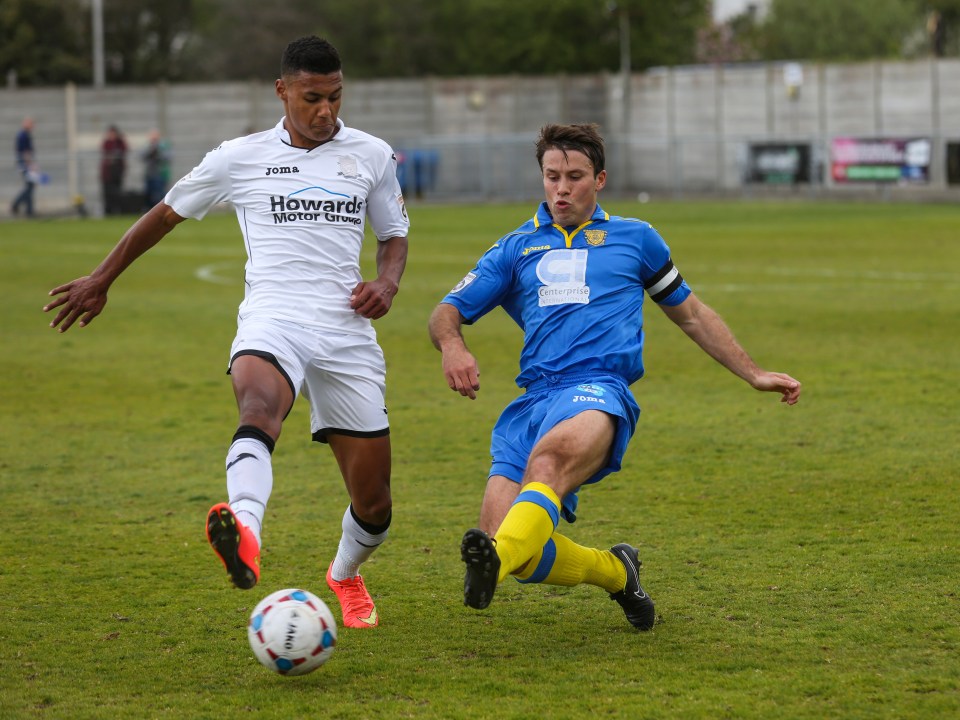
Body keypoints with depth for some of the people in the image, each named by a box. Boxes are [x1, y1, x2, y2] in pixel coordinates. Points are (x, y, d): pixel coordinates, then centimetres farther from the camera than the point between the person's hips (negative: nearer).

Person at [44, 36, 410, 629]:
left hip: (348, 331, 3)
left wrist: (387, 282, 1)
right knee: (260, 408, -39)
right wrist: (102, 280, 26)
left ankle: (346, 575, 39)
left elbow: (395, 235, 24)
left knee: (374, 502, 5)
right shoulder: (241, 158, 8)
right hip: (273, 321, -2)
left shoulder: (371, 155, 13)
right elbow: (167, 213, 21)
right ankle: (246, 537, -66)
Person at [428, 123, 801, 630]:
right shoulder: (517, 248, 23)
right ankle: (614, 571, 10)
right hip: (532, 399, 3)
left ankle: (496, 560, -65)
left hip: (598, 390, -3)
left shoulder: (635, 238, 22)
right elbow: (447, 312, 17)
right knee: (510, 545, -17)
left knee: (548, 459, -39)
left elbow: (691, 315, 32)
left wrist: (755, 375, 28)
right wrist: (451, 344, -8)